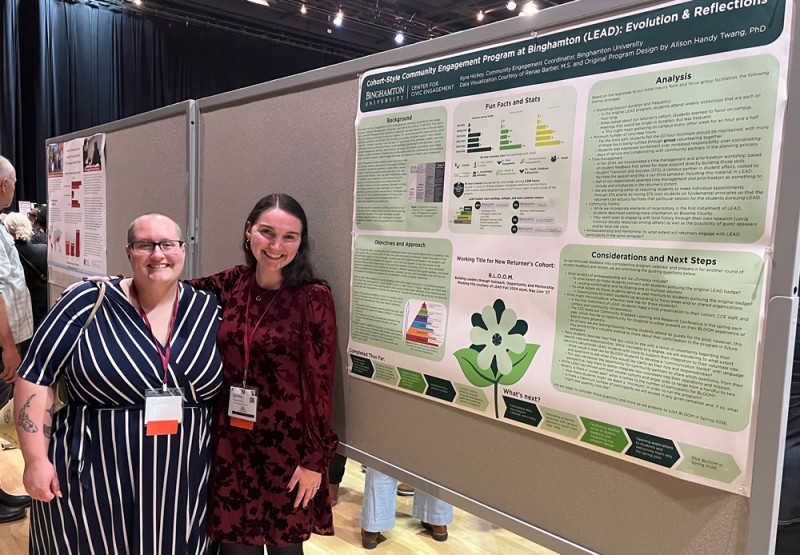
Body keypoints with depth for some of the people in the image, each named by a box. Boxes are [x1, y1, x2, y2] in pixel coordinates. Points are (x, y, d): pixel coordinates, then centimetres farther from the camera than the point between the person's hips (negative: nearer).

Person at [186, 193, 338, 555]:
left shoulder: (313, 297, -13)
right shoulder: (231, 284, 0)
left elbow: (320, 382, -11)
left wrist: (316, 458, -10)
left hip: (287, 445, -3)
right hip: (231, 442, 4)